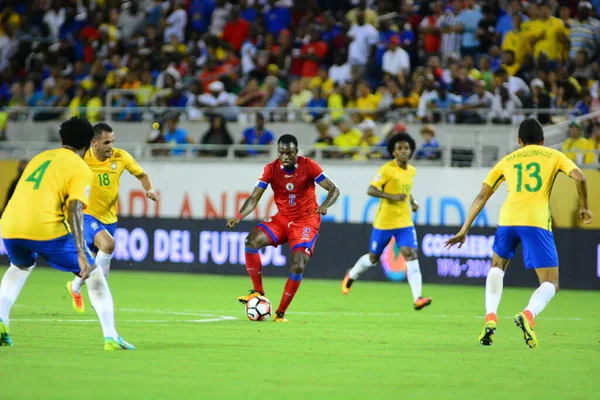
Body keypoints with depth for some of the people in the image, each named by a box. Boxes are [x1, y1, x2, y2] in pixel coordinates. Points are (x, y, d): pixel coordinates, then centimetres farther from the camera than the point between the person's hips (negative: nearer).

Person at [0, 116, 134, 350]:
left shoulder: (40, 157, 23)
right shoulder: (81, 170, 4)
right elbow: (74, 209, -9)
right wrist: (81, 254, -15)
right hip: (46, 229, -5)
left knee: (19, 267, 37)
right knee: (94, 274, 11)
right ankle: (110, 337, 5)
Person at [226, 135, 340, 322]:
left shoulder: (308, 166, -13)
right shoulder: (271, 169, -7)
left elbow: (334, 190, -11)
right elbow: (254, 198, -9)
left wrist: (324, 205, -33)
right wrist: (239, 216, -27)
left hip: (306, 221, -3)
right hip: (282, 218, 3)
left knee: (298, 266, -19)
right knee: (252, 240, -23)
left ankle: (281, 312, -3)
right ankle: (258, 291, -10)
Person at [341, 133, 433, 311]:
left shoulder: (412, 171, 7)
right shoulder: (387, 169, -13)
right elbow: (371, 190, -17)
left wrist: (412, 201, 7)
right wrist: (392, 197, -28)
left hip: (405, 222, 4)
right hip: (384, 222, -4)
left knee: (411, 255, -15)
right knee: (373, 258, 11)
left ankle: (418, 298, -23)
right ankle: (351, 276, 43)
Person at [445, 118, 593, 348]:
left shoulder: (507, 160, 23)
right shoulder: (553, 156, 17)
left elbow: (482, 196, 20)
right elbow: (579, 177, 0)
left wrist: (464, 230, 23)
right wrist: (584, 207, 15)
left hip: (508, 219, 3)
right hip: (537, 222, -3)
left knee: (497, 266, 31)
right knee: (550, 284, 4)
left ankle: (490, 317, 10)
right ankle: (528, 314, -29)